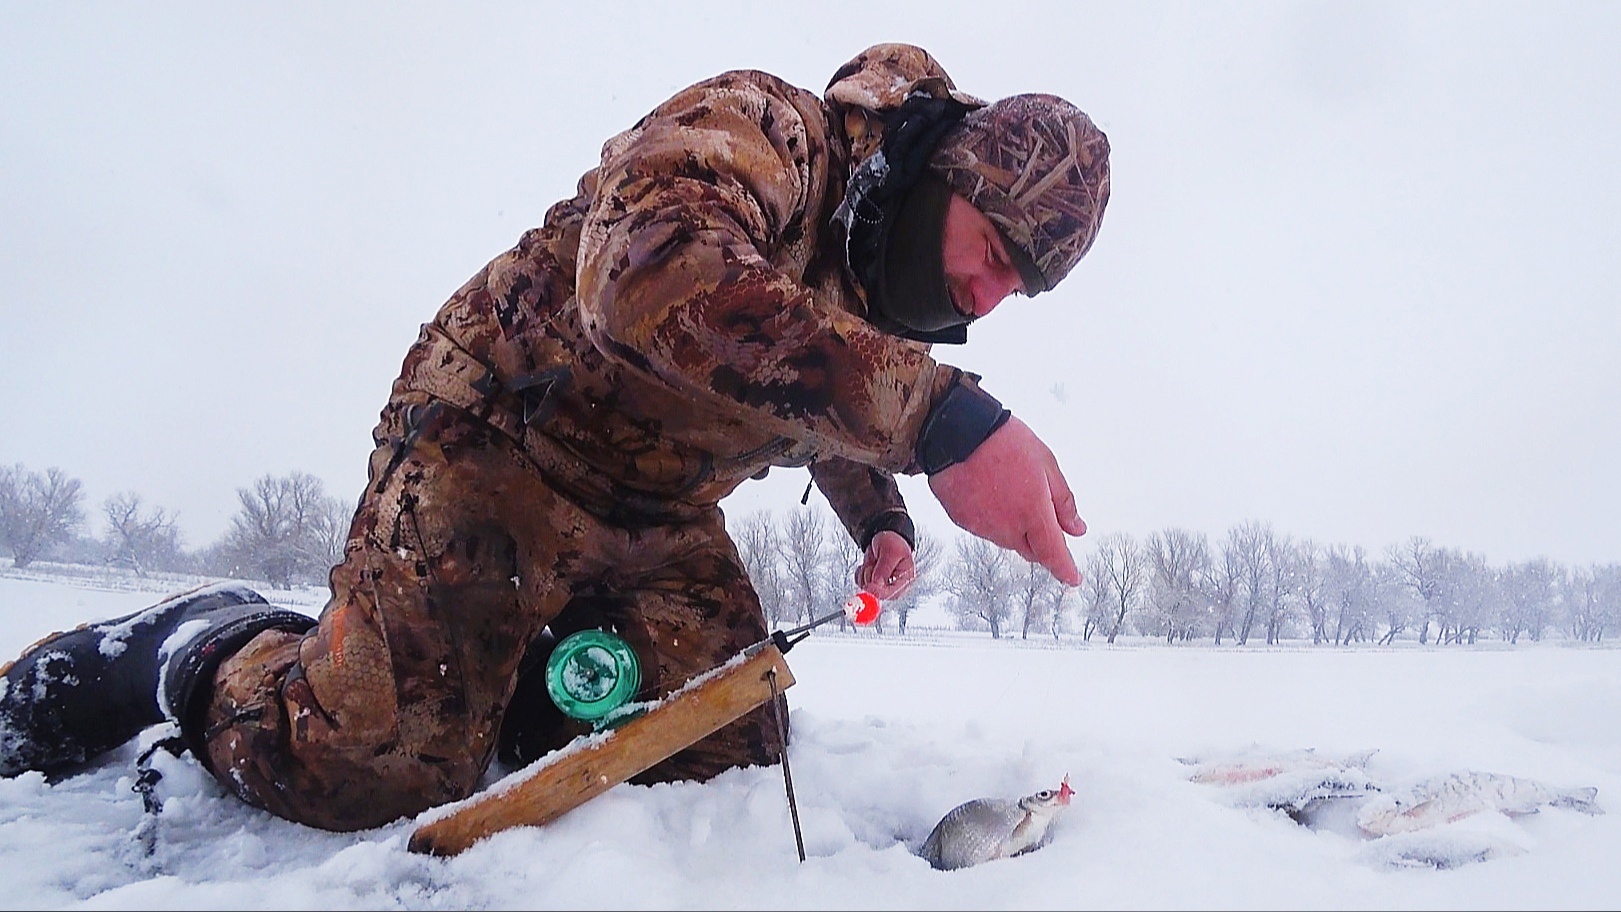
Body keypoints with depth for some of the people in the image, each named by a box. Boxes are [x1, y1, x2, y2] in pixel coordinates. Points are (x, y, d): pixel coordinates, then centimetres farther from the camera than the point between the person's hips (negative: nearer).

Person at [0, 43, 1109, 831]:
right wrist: (939, 416, -53)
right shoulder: (757, 129, -22)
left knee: (731, 760, 2)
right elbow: (653, 275, -46)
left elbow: (834, 420, 24)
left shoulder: (891, 304, 4)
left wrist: (883, 520, 2)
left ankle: (530, 676, 22)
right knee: (371, 772, -13)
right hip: (499, 455, -7)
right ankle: (200, 653, 17)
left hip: (660, 523, 8)